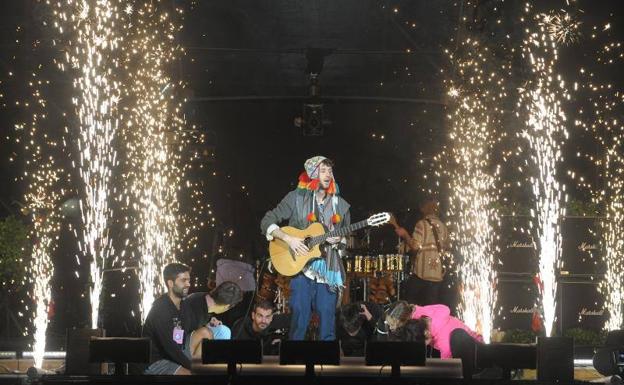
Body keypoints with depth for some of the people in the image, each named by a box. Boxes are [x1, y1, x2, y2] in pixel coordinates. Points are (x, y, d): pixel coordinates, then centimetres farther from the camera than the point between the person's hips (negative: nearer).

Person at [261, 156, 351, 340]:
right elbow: (267, 222, -1)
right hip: (301, 268, -3)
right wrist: (288, 238, -14)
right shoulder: (296, 197, 0)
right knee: (299, 323, -3)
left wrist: (339, 240, -5)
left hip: (329, 272, 3)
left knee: (328, 329, 2)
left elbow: (347, 238, 18)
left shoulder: (340, 205, 10)